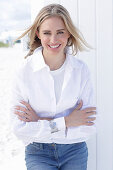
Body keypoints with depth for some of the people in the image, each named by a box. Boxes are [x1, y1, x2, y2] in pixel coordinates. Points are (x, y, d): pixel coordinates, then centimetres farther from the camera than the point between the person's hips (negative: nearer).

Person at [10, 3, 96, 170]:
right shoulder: (23, 72, -10)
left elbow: (89, 127, -10)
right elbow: (19, 128, -12)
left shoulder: (81, 69, -7)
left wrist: (42, 122, -13)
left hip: (74, 151, 1)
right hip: (38, 154, -1)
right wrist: (65, 122, -15)